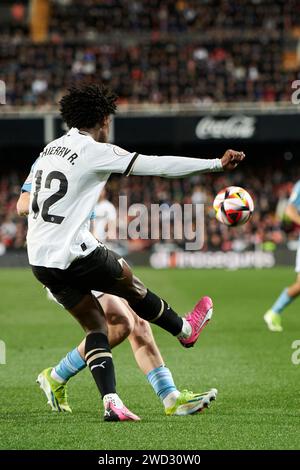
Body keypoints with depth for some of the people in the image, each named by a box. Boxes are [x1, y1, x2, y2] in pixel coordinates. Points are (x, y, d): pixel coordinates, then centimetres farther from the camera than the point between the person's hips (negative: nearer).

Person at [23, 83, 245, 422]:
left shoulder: (50, 149, 13)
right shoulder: (97, 152, -11)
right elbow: (161, 165, -10)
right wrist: (217, 163, -4)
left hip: (38, 259, 7)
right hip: (73, 253, -7)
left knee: (94, 324, 12)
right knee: (128, 282, 17)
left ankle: (111, 402, 4)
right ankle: (185, 330, 38)